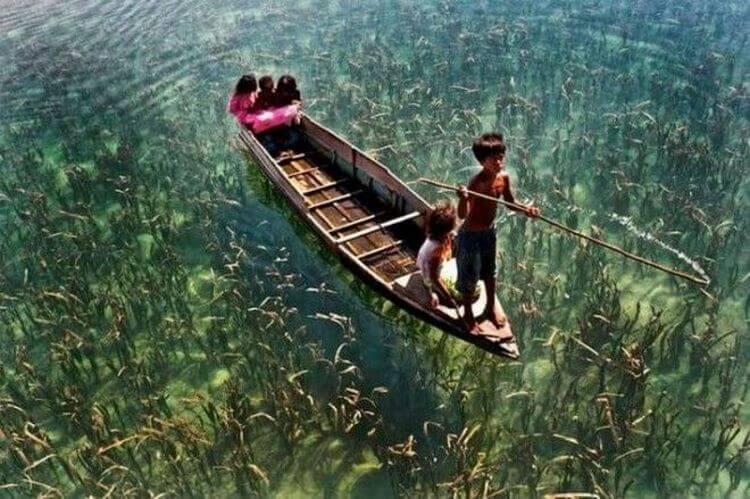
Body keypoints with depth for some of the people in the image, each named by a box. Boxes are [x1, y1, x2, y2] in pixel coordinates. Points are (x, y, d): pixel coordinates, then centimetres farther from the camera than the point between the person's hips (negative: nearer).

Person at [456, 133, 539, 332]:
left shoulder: (504, 178, -10)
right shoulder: (476, 183, -31)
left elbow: (510, 202, 5)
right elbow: (462, 215, -39)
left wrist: (526, 209, -14)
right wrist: (463, 198, -59)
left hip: (489, 232, 7)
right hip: (471, 235, -7)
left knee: (489, 271, 25)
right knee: (470, 276, 11)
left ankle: (491, 308, 47)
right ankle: (468, 315, 32)